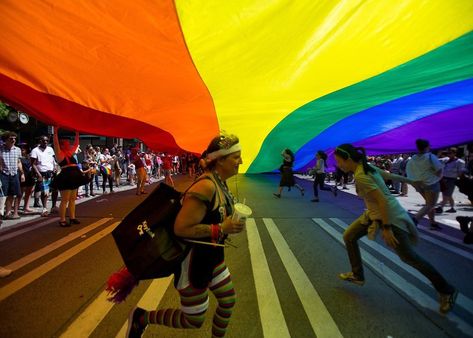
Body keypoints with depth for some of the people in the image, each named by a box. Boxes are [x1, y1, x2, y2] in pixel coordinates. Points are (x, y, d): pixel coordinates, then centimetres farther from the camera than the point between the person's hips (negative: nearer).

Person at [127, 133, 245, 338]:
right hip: (193, 259, -9)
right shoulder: (206, 187, -29)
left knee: (228, 300, 19)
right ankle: (141, 317, 26)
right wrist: (222, 229, -28)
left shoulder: (220, 183, 1)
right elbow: (181, 228, -30)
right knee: (194, 320, 9)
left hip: (211, 256, 9)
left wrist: (231, 223, 1)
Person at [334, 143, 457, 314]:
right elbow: (389, 175, 12)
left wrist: (386, 228, -26)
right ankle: (357, 276, 25)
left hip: (389, 215, -10)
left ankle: (447, 292, 19)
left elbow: (382, 200, -29)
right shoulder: (366, 166, 1)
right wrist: (411, 181, 25)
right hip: (374, 213, 10)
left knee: (410, 257, 1)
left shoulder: (361, 176, -27)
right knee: (349, 237, 11)